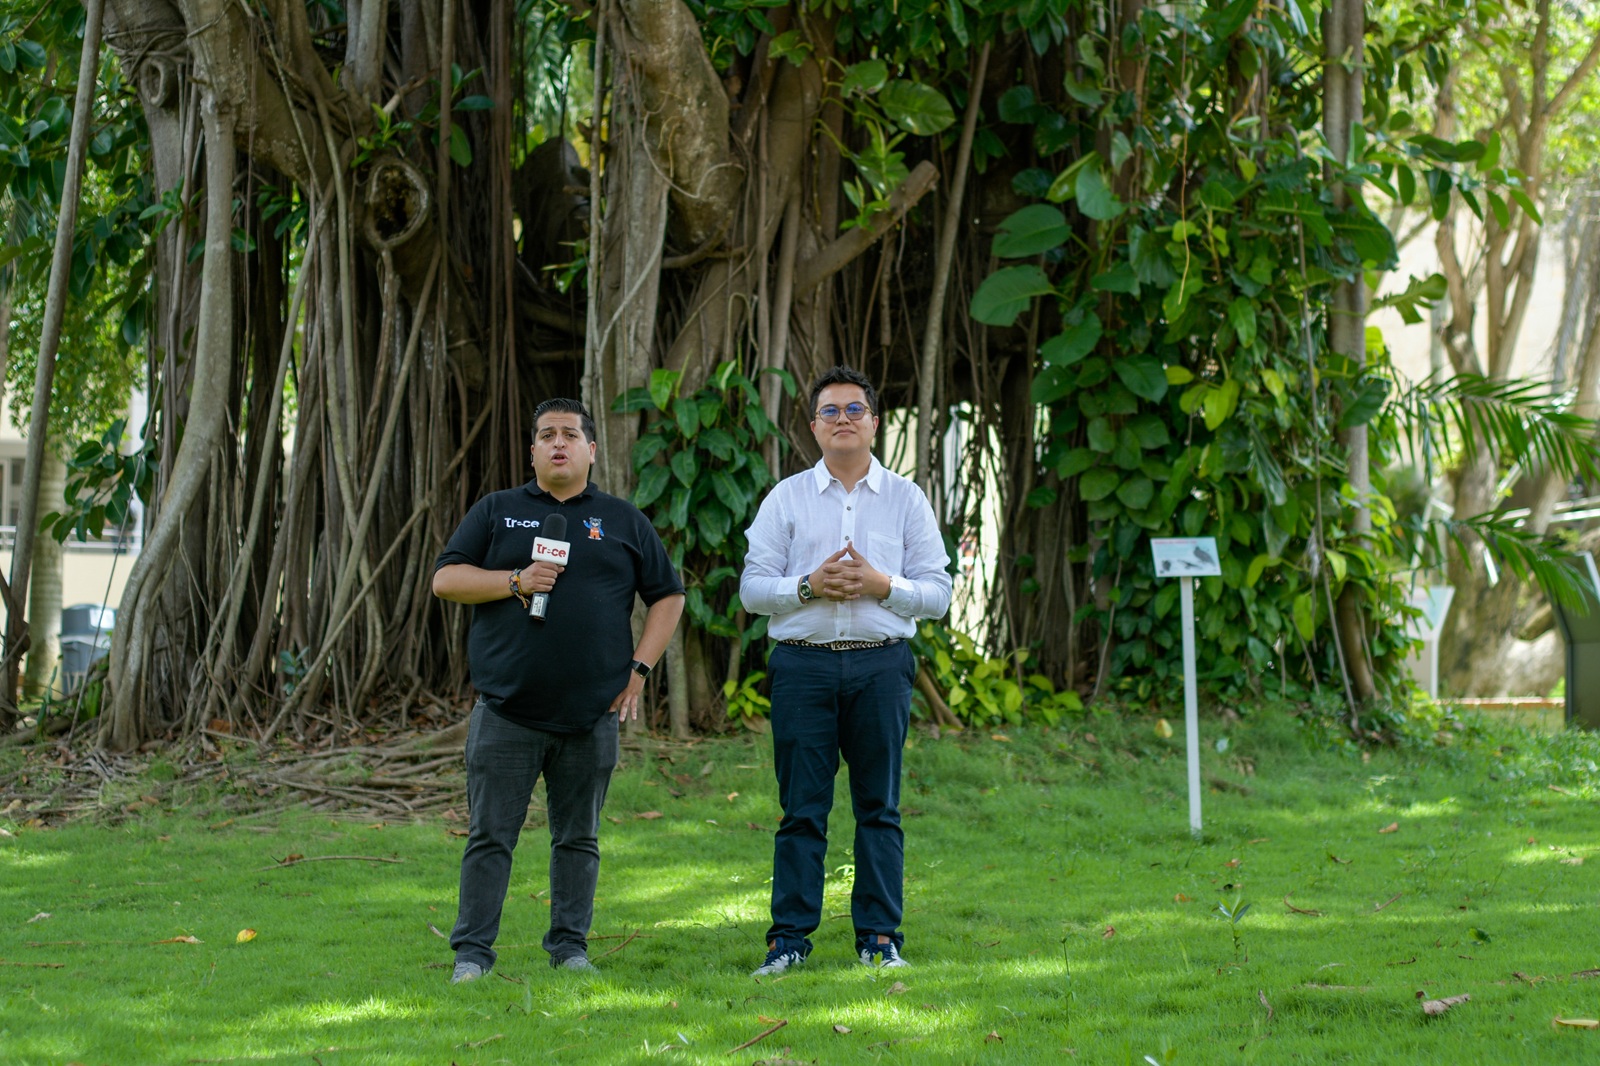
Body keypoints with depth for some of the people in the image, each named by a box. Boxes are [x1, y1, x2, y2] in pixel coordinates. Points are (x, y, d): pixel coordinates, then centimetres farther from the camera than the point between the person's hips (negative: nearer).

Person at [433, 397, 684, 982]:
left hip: (592, 713, 1)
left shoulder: (623, 521, 12)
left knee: (578, 837, 8)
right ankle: (472, 952, 3)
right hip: (507, 709, -1)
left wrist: (640, 667, 3)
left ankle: (570, 946, 17)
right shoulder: (497, 511, 10)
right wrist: (516, 581, -10)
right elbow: (445, 579, 4)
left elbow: (668, 595, 14)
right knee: (490, 836, -2)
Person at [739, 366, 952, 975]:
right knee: (801, 806, -2)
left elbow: (937, 593, 6)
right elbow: (752, 589, 5)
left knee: (879, 806, 2)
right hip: (803, 666, 0)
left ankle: (879, 936, 7)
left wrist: (883, 585, -10)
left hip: (881, 666, 0)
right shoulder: (786, 498, 10)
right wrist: (809, 586, -10)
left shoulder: (905, 499, 11)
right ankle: (790, 935, 2)